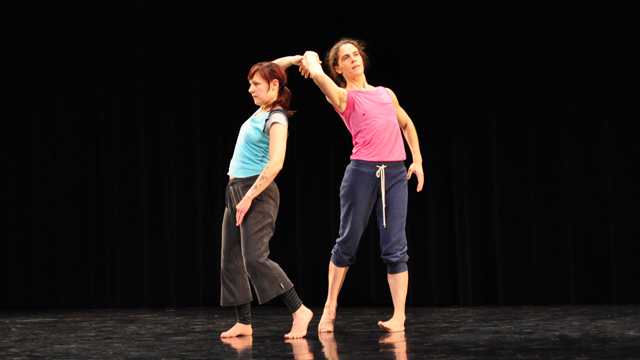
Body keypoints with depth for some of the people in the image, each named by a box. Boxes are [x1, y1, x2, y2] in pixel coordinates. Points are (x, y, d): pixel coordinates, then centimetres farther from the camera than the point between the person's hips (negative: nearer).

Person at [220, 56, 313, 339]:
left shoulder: (276, 120, -13)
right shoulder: (263, 109, 12)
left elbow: (275, 163, -24)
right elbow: (272, 69, 28)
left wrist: (249, 197, -25)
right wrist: (295, 59, 15)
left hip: (257, 191, -9)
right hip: (236, 189, 9)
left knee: (255, 258, -17)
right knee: (231, 260, 6)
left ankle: (299, 311, -14)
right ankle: (244, 322, 10)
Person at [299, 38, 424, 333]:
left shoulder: (386, 94, 18)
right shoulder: (344, 98, 4)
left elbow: (407, 124, 31)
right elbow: (316, 73, -13)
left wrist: (417, 160, 20)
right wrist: (311, 60, 9)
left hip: (396, 173, 3)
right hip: (362, 171, -3)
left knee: (395, 247, -2)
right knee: (347, 242, 5)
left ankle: (398, 317, -2)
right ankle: (330, 308, 20)